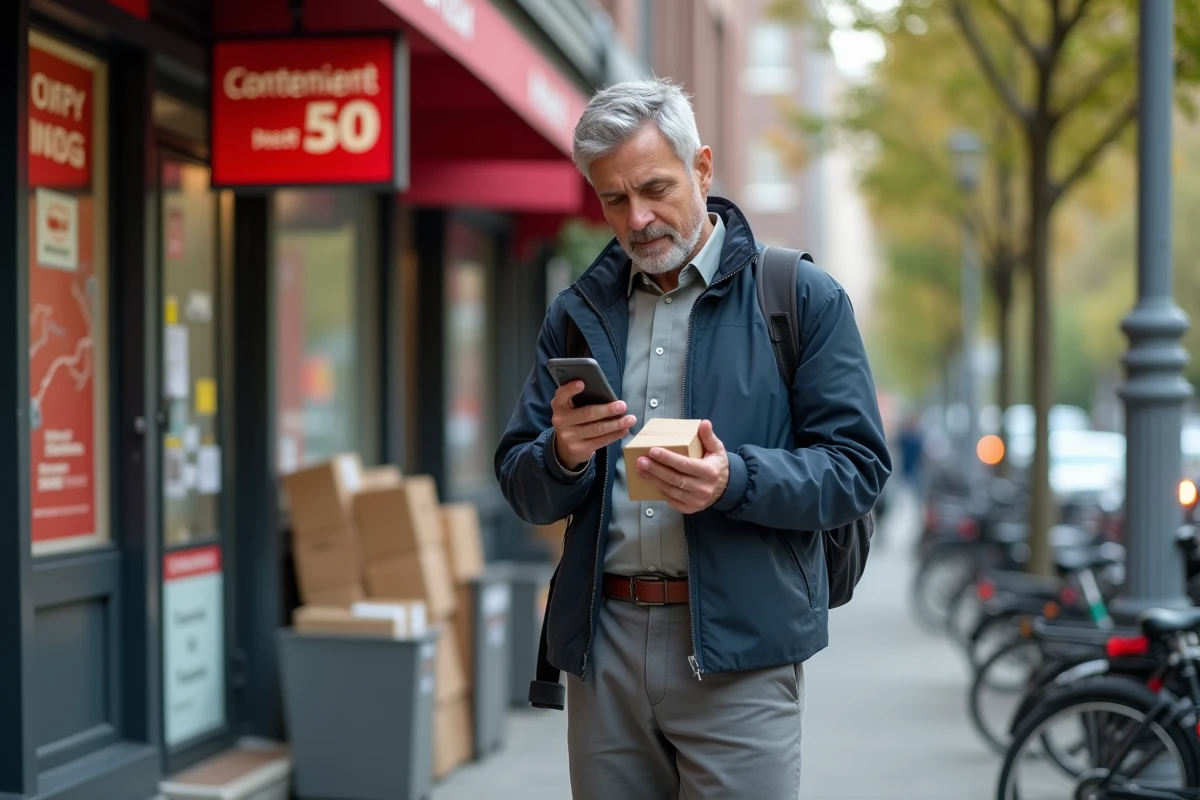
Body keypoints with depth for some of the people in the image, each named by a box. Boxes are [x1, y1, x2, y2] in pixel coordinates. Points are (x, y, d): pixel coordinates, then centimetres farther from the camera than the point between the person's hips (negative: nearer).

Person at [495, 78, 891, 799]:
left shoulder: (803, 298, 1)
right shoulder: (578, 313, 12)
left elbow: (857, 469, -5)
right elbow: (526, 495, 11)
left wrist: (735, 482, -21)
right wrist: (563, 455, -13)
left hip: (738, 652, -3)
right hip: (603, 643, 4)